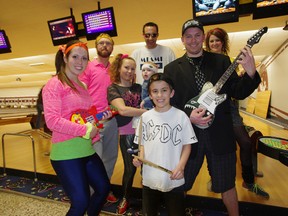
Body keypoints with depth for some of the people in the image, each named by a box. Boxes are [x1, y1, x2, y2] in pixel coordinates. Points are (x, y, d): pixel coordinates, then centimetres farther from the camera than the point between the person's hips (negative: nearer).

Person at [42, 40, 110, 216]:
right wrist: (85, 130, -19)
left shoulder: (82, 86, 12)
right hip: (66, 153, -8)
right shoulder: (54, 84, -10)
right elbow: (52, 121, -19)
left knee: (104, 188, 20)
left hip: (87, 149, 8)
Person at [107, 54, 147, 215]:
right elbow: (123, 110, -19)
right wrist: (149, 112, -19)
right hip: (127, 133, -3)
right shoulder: (113, 88, -3)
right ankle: (126, 198, 34)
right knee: (130, 168, 6)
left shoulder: (138, 87, 11)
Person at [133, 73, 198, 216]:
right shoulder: (145, 117, -2)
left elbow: (187, 145, -4)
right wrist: (140, 158, -10)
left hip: (174, 179, -2)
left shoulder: (180, 116, -10)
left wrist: (181, 166, -17)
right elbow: (143, 143, 8)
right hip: (149, 178, 3)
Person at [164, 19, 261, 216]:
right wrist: (188, 116, -17)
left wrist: (250, 73, -16)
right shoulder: (172, 68, 3)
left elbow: (238, 93, 2)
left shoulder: (222, 61, 5)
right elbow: (168, 104, -1)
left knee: (226, 185, 17)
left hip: (220, 134, 1)